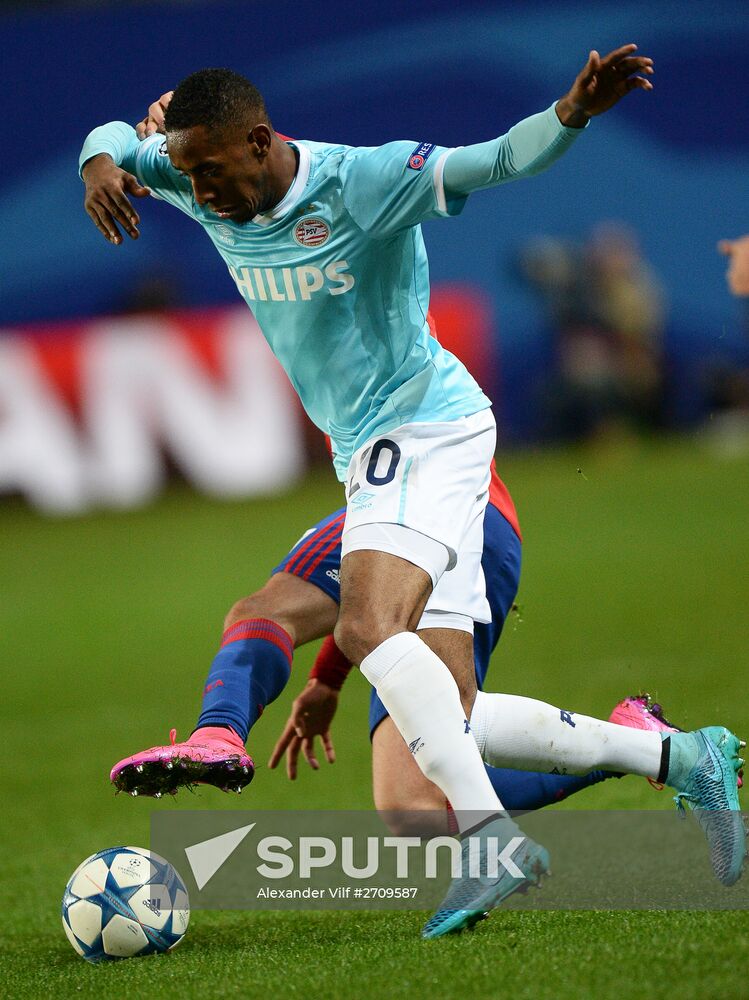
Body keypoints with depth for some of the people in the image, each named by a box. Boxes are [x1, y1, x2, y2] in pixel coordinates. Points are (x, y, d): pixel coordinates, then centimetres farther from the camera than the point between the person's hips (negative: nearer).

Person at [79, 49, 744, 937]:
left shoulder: (365, 182, -18)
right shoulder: (214, 193, 2)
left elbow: (495, 162, -26)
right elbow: (117, 141, 15)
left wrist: (572, 114, -47)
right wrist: (102, 164, -9)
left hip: (425, 431, -8)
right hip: (369, 454, 8)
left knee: (367, 625, -32)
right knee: (449, 721, 2)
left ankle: (490, 835, -33)